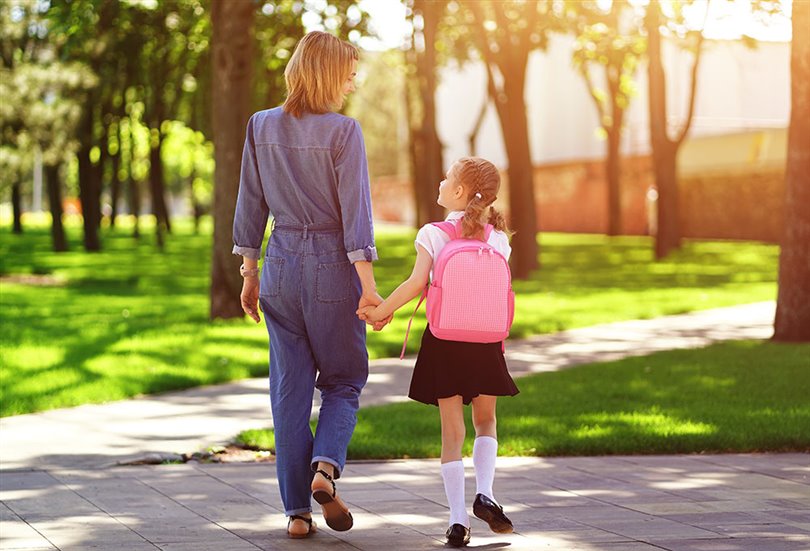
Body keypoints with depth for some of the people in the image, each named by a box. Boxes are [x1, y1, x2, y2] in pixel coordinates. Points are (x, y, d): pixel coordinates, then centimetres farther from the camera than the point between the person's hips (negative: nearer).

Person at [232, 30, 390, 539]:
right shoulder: (343, 130, -11)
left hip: (281, 265, 4)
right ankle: (326, 465, -11)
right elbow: (356, 212, -13)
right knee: (344, 380, 14)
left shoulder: (261, 127, 3)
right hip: (332, 267, -4)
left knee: (289, 389, 8)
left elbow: (250, 205, 7)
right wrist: (368, 287, -12)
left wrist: (249, 273, 15)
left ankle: (298, 510, 8)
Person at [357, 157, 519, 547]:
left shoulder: (433, 235, -6)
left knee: (452, 430, 4)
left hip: (443, 340, -2)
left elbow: (416, 282, -16)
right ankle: (484, 493, -1)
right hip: (485, 340, 2)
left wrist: (381, 311, -7)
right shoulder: (498, 238, 2)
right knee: (485, 422, 19)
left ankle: (458, 518, 1)